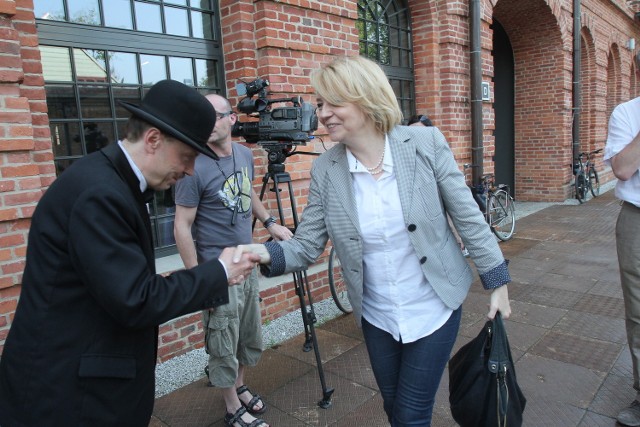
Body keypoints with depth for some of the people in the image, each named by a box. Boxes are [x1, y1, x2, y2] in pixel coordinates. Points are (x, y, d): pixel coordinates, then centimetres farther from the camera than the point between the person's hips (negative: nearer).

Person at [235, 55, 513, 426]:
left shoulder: (426, 143, -14)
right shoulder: (325, 170, -9)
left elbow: (468, 216, -7)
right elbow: (307, 246, -7)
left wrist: (497, 281, -3)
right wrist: (266, 253, -27)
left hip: (434, 310, -2)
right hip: (377, 318, 3)